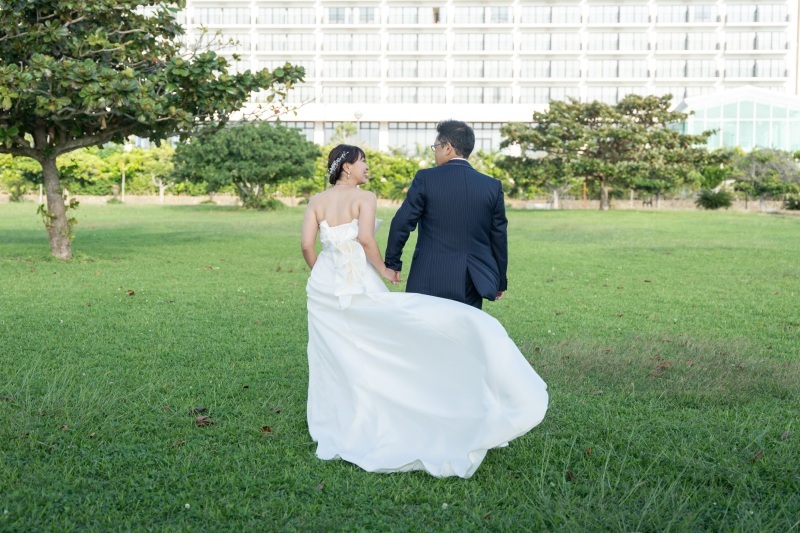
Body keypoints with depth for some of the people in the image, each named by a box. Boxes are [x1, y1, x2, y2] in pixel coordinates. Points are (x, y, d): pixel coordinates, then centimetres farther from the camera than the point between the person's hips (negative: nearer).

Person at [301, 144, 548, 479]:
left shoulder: (316, 202, 8)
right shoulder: (365, 198, -6)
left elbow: (306, 245, 0)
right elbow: (366, 240, -19)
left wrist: (322, 276, 14)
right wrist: (385, 271, -5)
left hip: (324, 287, 5)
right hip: (360, 287, -5)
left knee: (334, 361, 12)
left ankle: (335, 432, 21)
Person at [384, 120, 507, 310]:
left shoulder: (425, 178, -5)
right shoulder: (493, 186, 4)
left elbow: (402, 223, -5)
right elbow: (499, 236, 8)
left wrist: (392, 263, 8)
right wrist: (501, 281, 17)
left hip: (430, 281, -2)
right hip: (472, 283, 3)